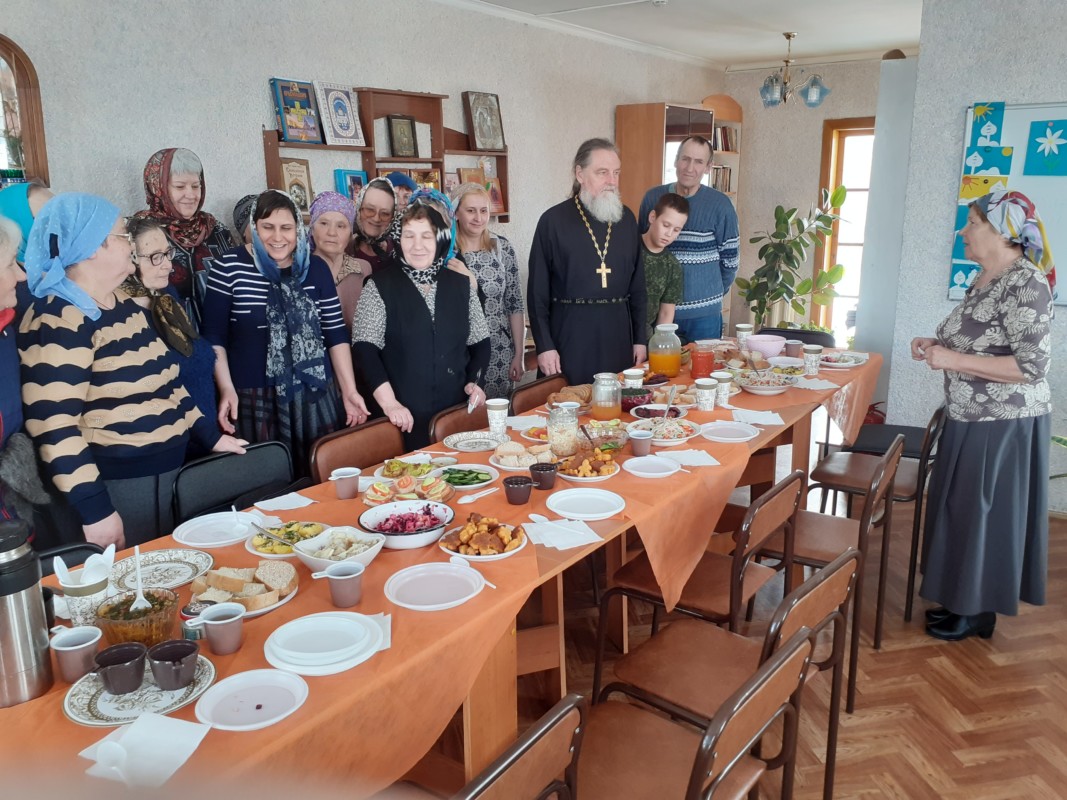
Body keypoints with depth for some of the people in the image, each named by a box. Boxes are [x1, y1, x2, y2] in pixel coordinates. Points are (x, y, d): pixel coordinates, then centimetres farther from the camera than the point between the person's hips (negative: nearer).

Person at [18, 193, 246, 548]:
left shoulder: (123, 303, 11)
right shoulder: (59, 319, -18)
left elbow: (165, 381, 20)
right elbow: (53, 424, -24)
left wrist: (211, 436, 19)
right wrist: (95, 510, -24)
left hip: (166, 472, 9)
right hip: (116, 486, -9)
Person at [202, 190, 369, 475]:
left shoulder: (316, 268, 6)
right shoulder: (229, 268, -2)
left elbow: (335, 333, 7)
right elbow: (214, 337, 0)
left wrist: (349, 390, 3)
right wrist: (226, 388, -9)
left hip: (314, 394, 2)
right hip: (252, 397, -2)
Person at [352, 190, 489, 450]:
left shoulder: (461, 285, 9)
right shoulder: (379, 286, -1)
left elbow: (480, 342, 14)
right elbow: (365, 348, -9)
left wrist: (475, 381, -2)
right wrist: (389, 402, -18)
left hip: (457, 411, 3)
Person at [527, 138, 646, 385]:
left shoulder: (626, 218, 8)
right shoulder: (553, 220, -4)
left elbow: (637, 283, 12)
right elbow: (538, 290, -4)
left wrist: (640, 338, 8)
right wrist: (544, 345, -8)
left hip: (618, 332, 4)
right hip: (569, 332, -4)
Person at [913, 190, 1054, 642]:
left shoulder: (1027, 285, -19)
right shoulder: (985, 279, 9)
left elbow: (1031, 366, -24)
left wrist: (953, 360, -25)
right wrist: (937, 346, 3)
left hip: (1004, 425, -9)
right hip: (971, 419, 9)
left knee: (984, 514, 3)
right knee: (961, 511, 15)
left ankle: (979, 611, 19)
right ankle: (961, 601, 30)